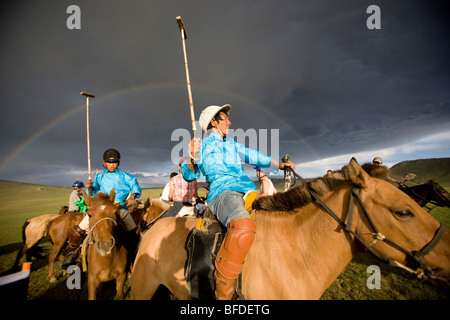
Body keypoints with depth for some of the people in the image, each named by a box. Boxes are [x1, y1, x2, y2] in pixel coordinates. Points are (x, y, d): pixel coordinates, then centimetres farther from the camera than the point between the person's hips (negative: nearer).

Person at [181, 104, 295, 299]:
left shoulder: (232, 145, 27)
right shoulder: (201, 145, 9)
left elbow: (254, 156, 26)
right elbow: (190, 175, 3)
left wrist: (280, 164, 16)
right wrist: (191, 158, -18)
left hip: (248, 192, 8)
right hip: (222, 193, -8)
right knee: (243, 227, -38)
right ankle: (223, 293, -22)